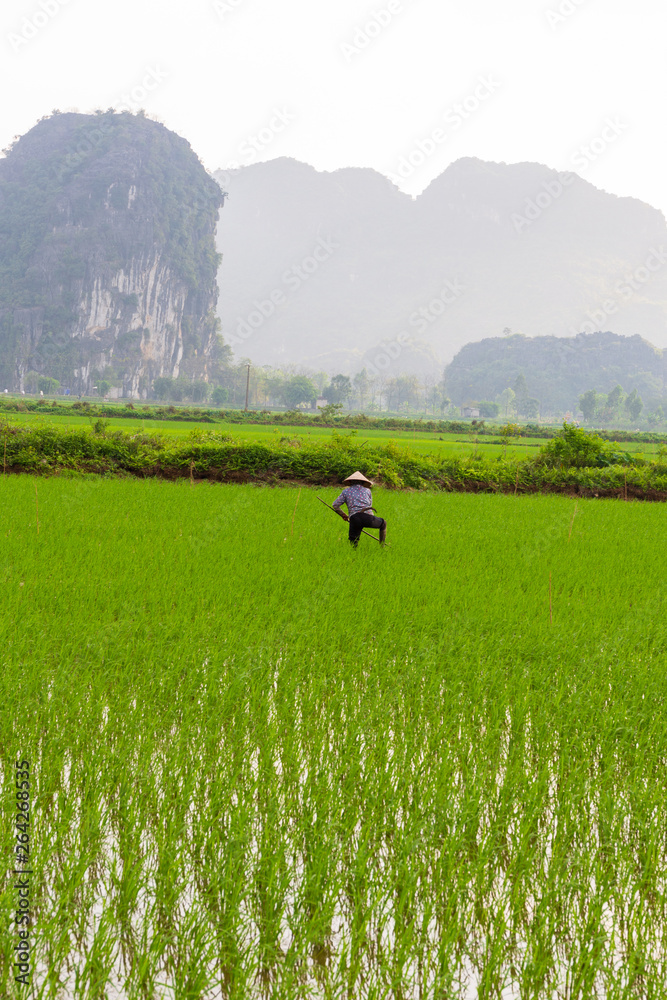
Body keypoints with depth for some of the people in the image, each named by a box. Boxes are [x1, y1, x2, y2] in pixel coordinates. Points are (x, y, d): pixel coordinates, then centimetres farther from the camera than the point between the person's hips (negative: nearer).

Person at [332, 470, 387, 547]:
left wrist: (343, 515, 34)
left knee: (353, 544, 3)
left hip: (354, 519, 0)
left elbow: (335, 505, 19)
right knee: (383, 523, 30)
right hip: (367, 517, 0)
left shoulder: (346, 491, 20)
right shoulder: (367, 490, 23)